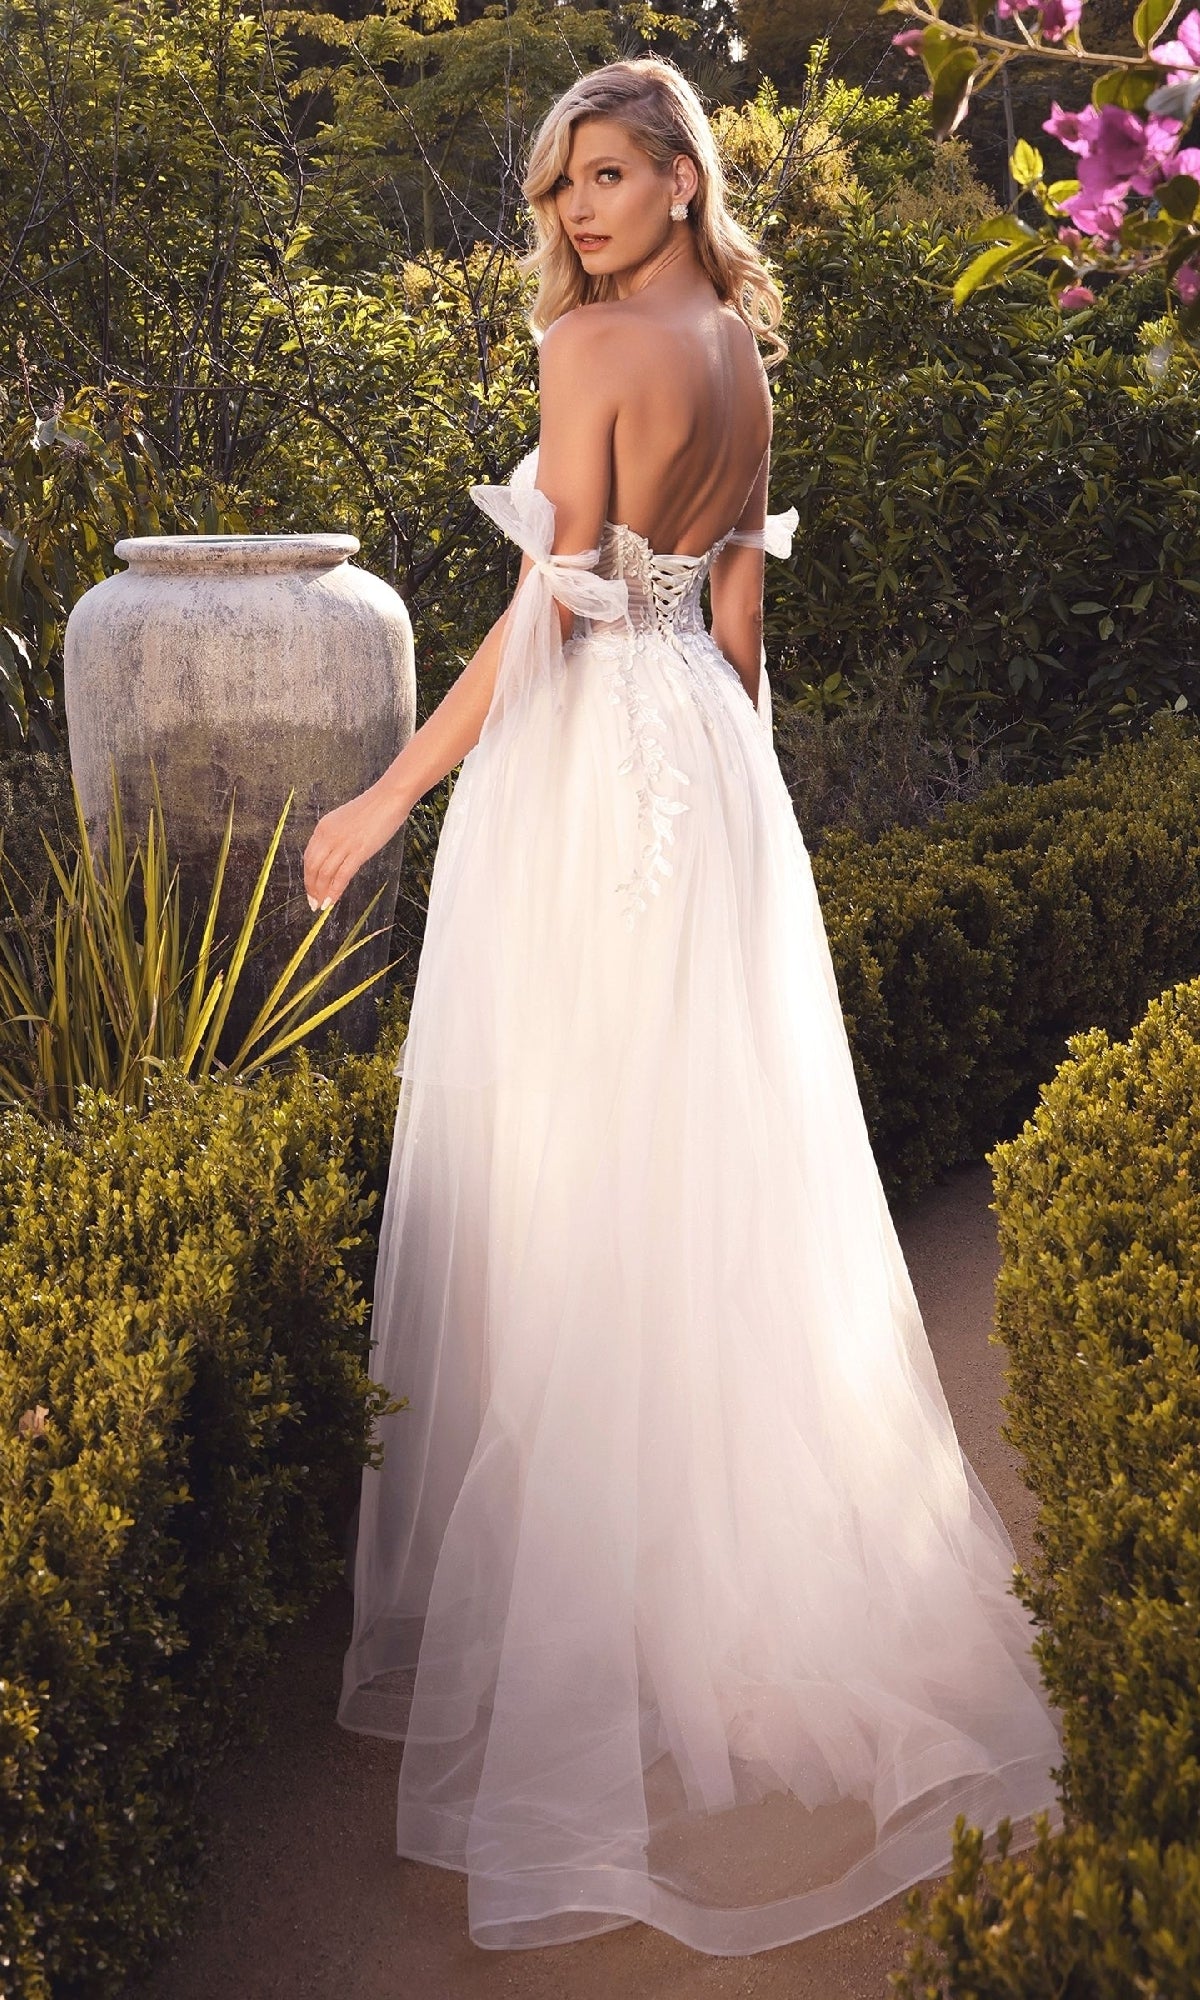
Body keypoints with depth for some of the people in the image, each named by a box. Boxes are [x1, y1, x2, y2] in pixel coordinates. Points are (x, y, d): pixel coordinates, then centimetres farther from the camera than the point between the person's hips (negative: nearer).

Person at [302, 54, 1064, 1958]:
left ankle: (579, 1593, 9)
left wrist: (390, 797, -13)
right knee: (711, 1144, 14)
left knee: (565, 1168, -1)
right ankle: (750, 1546, 27)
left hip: (584, 757, -8)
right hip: (709, 752, 8)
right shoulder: (743, 357, 13)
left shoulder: (593, 344, -11)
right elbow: (737, 614, 15)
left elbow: (547, 612, -16)